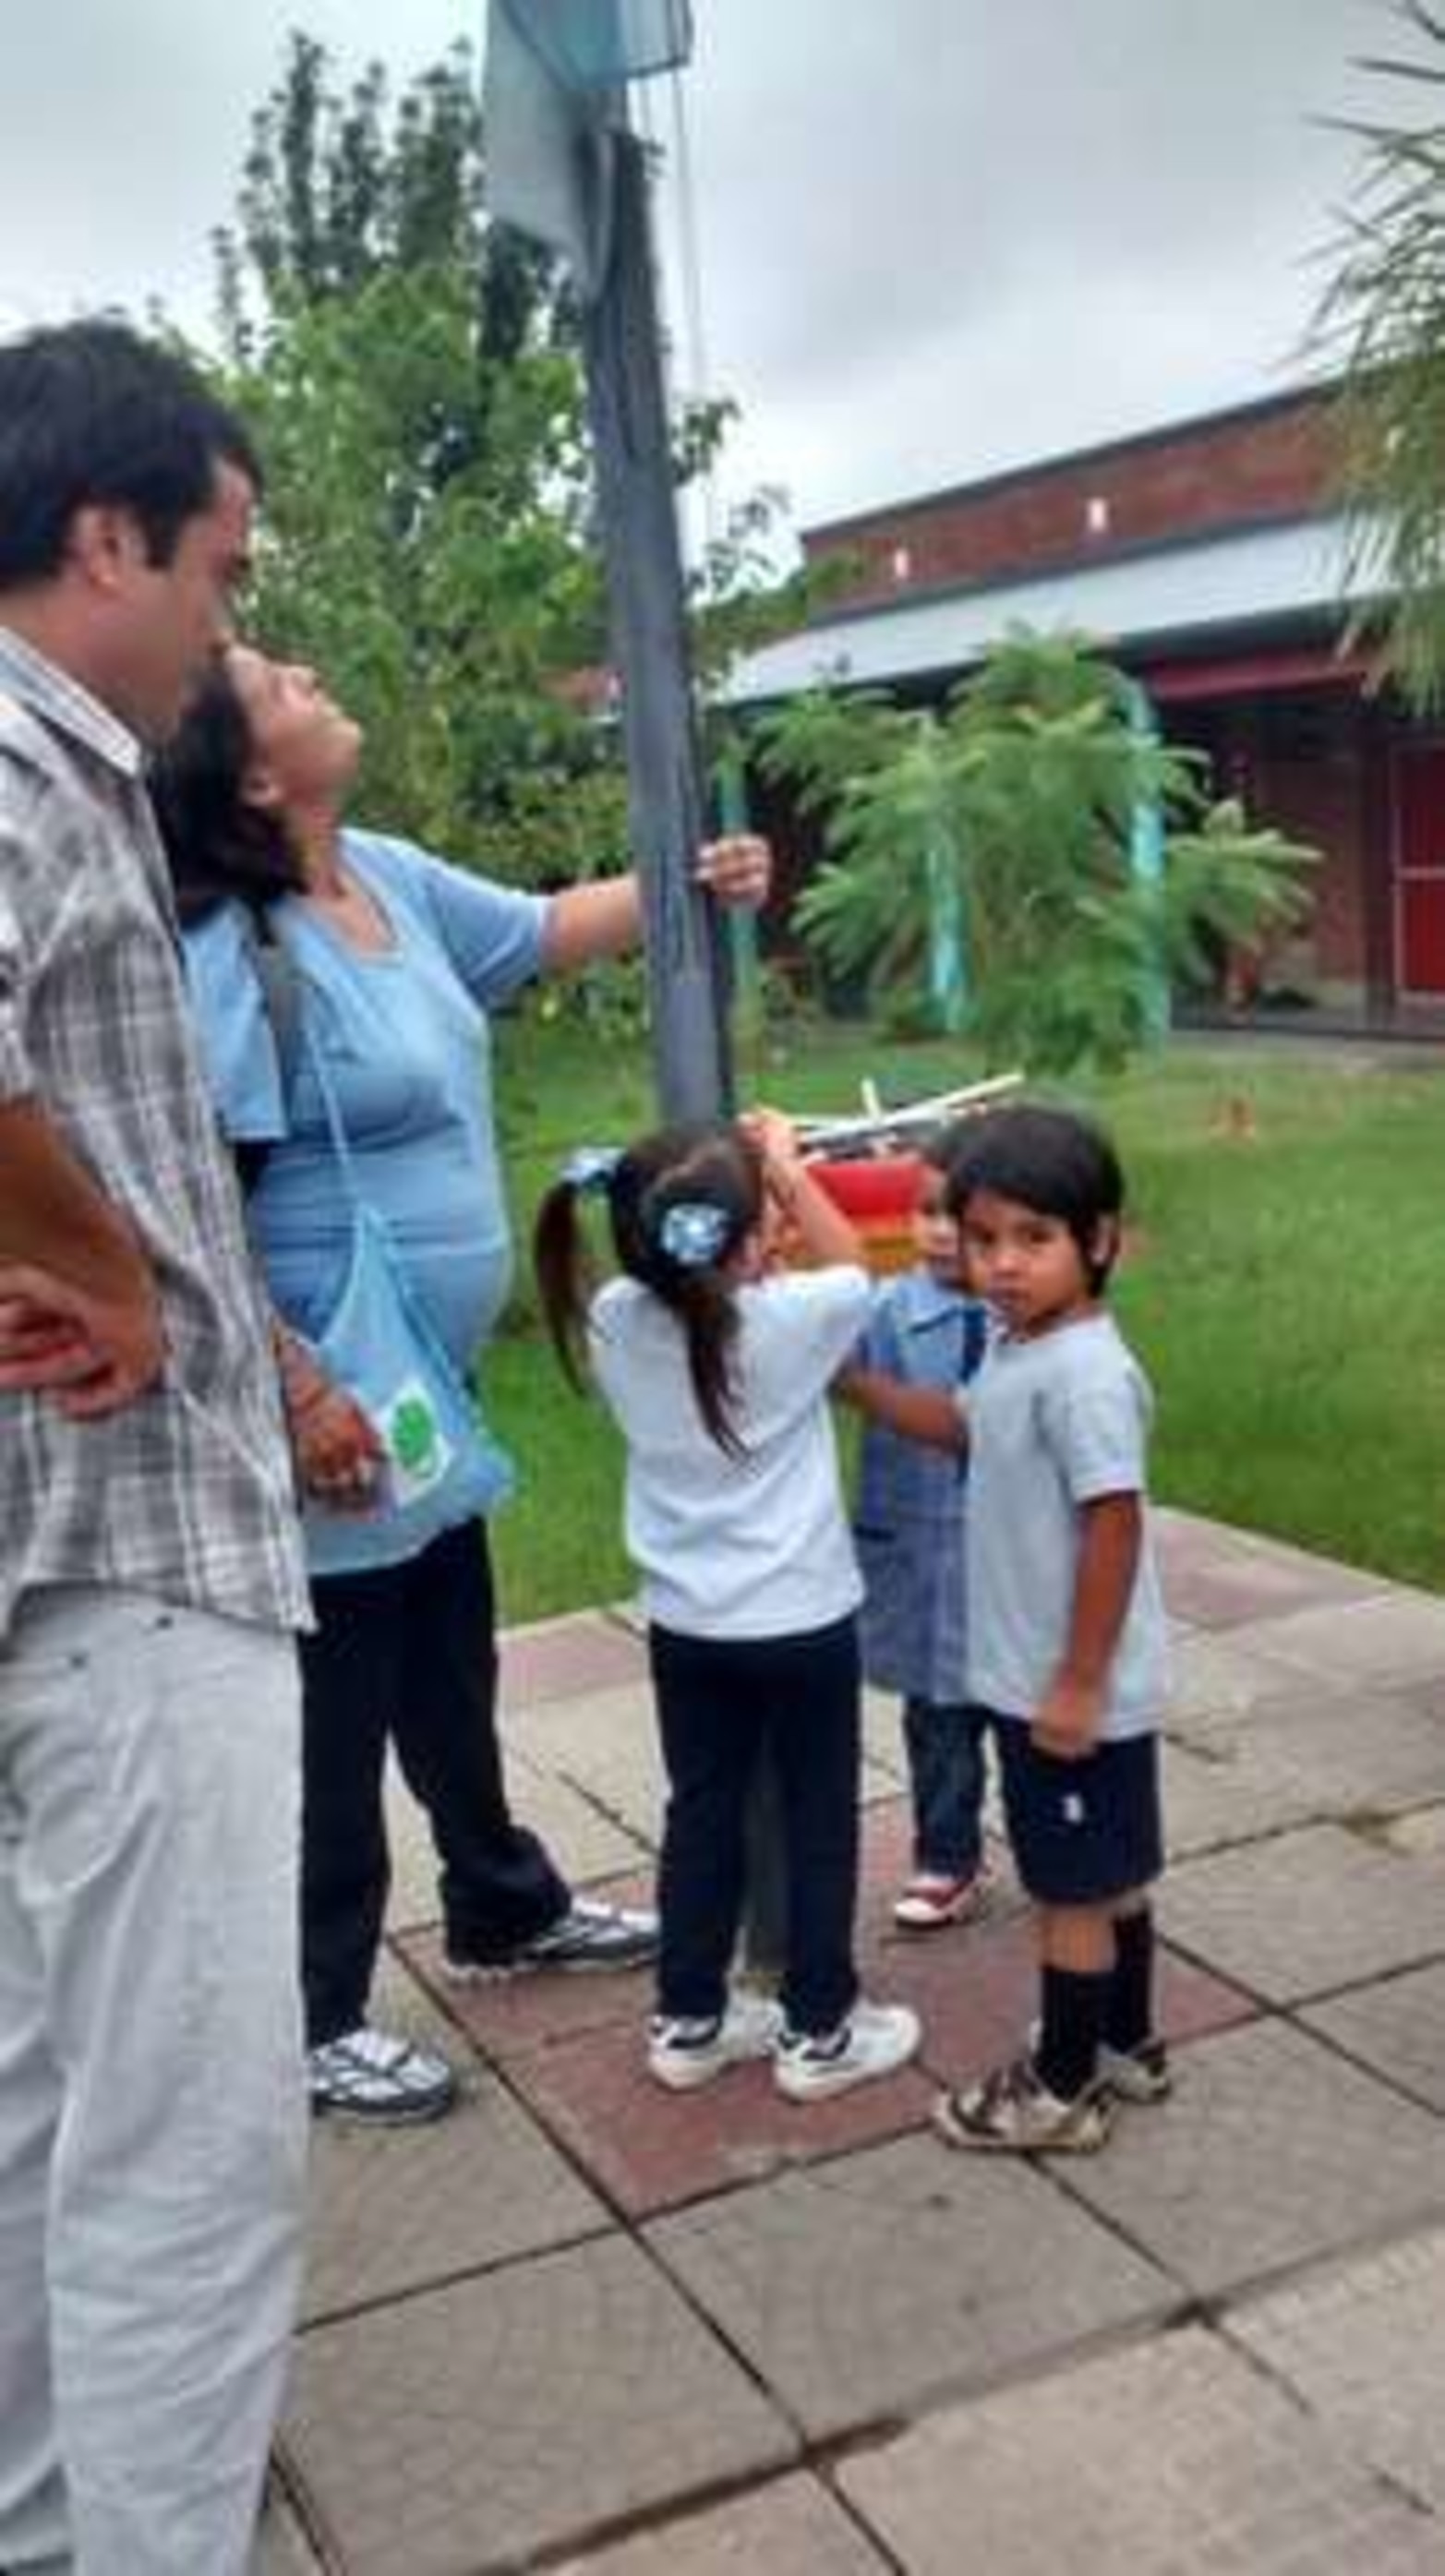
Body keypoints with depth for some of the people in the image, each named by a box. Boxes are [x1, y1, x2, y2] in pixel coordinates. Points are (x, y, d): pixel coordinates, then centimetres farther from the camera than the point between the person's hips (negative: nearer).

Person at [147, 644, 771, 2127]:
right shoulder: (226, 945, -23)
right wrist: (298, 1391, -27)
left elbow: (540, 933, 19)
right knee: (333, 1705, 4)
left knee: (449, 1664, 24)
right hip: (332, 1400, -9)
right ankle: (308, 2022, 22)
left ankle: (504, 1909, 44)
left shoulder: (389, 876, 3)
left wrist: (683, 884, 6)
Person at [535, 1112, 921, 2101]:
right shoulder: (788, 1320, -22)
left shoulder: (615, 1322, -12)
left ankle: (689, 2020, 29)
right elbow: (851, 1266, 1)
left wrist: (751, 1172, 9)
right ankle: (819, 2030, 23)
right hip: (803, 1623, -4)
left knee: (702, 1816, 18)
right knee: (820, 1822, 12)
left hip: (686, 1628, 4)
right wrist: (788, 1165, 7)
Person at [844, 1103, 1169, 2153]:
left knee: (1073, 1890, 7)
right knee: (1109, 1876, 22)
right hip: (1039, 1676, 9)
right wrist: (850, 1380, 17)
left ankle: (1063, 2091, 23)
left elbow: (1114, 1528, -26)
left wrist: (1079, 1682, -22)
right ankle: (1129, 2047, 39)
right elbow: (966, 1424, 23)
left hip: (1074, 1688, -9)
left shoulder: (1086, 1375, -26)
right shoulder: (1021, 1349, 4)